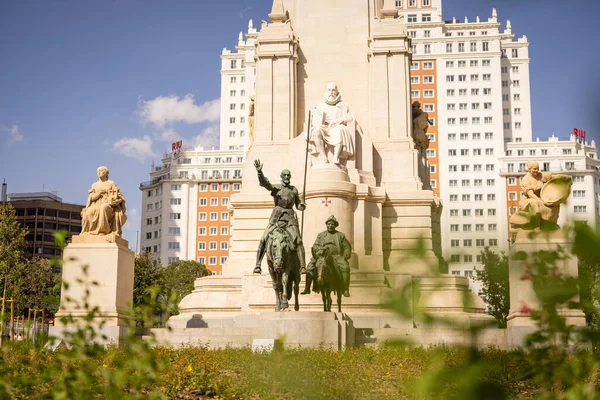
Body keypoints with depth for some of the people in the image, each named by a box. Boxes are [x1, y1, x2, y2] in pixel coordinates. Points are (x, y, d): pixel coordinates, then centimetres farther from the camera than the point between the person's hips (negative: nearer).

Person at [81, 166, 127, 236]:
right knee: (87, 214, -30)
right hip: (96, 205, 3)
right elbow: (91, 197, 6)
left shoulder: (111, 183, 12)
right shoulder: (95, 185, 20)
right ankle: (87, 232, -25)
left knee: (103, 208, -41)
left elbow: (115, 197, 4)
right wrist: (100, 192, -9)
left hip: (108, 205, -3)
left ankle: (103, 230, -40)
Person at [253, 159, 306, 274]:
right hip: (276, 217, -1)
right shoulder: (275, 188, 7)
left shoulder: (294, 190, 16)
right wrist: (259, 172, -30)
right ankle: (258, 265, -6)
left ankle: (302, 266, -13)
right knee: (264, 239, -10)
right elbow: (264, 183, -12)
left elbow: (298, 204, 23)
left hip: (290, 217, 1)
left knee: (298, 240, -13)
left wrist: (302, 206, -2)